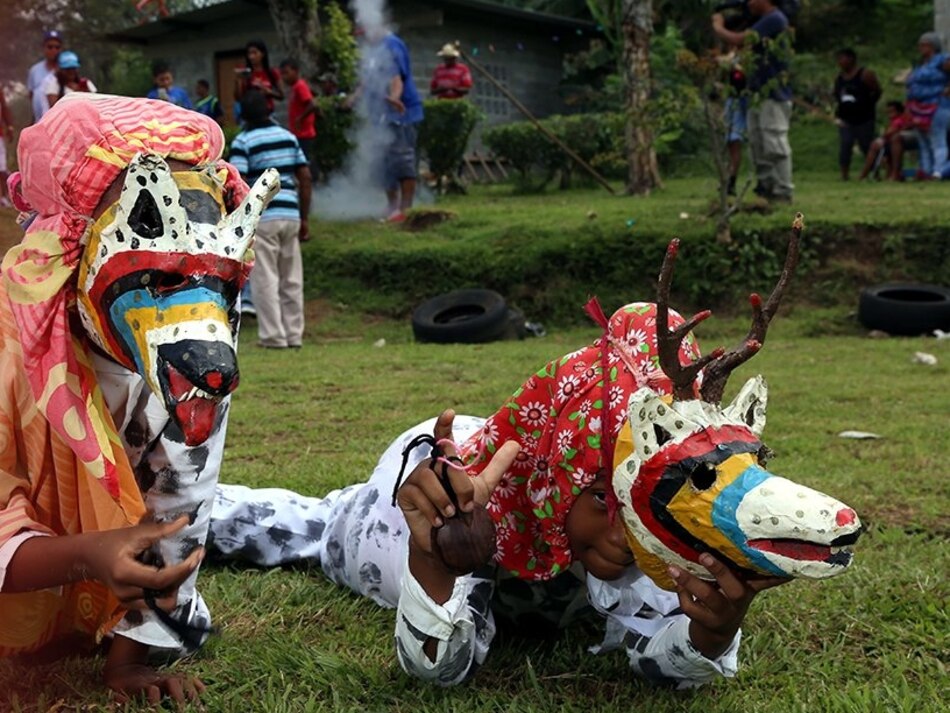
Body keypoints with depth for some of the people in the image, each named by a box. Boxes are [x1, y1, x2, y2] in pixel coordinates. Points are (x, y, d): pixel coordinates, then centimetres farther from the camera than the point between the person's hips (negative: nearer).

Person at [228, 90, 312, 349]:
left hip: (261, 218, -5)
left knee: (265, 279, 0)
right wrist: (305, 219, 14)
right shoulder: (288, 136, 12)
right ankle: (294, 335, 14)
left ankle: (273, 336, 0)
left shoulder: (242, 141, -4)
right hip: (290, 214, 5)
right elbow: (305, 177, 10)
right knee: (292, 279, 10)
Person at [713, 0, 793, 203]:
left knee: (775, 146, -9)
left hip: (773, 96, -10)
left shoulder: (774, 19, -13)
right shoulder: (766, 20, 18)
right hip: (760, 95, 10)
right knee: (758, 146, 11)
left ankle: (783, 193, -6)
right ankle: (766, 190, 16)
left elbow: (738, 41, -17)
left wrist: (718, 27, -1)